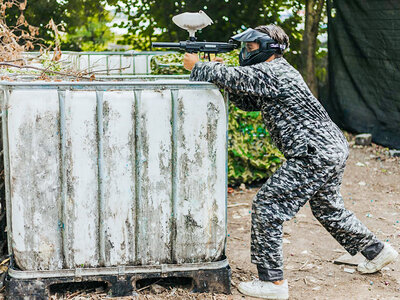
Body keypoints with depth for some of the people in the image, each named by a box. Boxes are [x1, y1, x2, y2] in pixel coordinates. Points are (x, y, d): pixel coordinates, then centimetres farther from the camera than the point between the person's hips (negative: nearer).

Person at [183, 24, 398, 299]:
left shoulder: (271, 72, -14)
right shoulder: (278, 71, 18)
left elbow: (231, 77, -20)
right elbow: (251, 103, 22)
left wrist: (197, 67, -2)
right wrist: (221, 71, 11)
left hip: (314, 156, -11)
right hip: (334, 151, 11)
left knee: (266, 206, -6)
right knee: (328, 208, 28)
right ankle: (377, 251, 40)